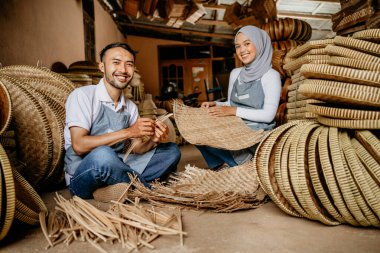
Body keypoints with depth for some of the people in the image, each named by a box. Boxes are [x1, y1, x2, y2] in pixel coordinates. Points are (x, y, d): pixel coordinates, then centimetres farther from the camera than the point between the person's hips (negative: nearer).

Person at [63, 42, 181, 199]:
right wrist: (127, 132, -23)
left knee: (172, 151, 3)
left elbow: (136, 149, 7)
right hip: (82, 176, -6)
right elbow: (79, 146, -20)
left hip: (115, 167, 6)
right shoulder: (83, 95, -10)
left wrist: (153, 141, -16)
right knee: (102, 155, -39)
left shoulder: (131, 107, 9)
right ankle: (150, 189, -11)